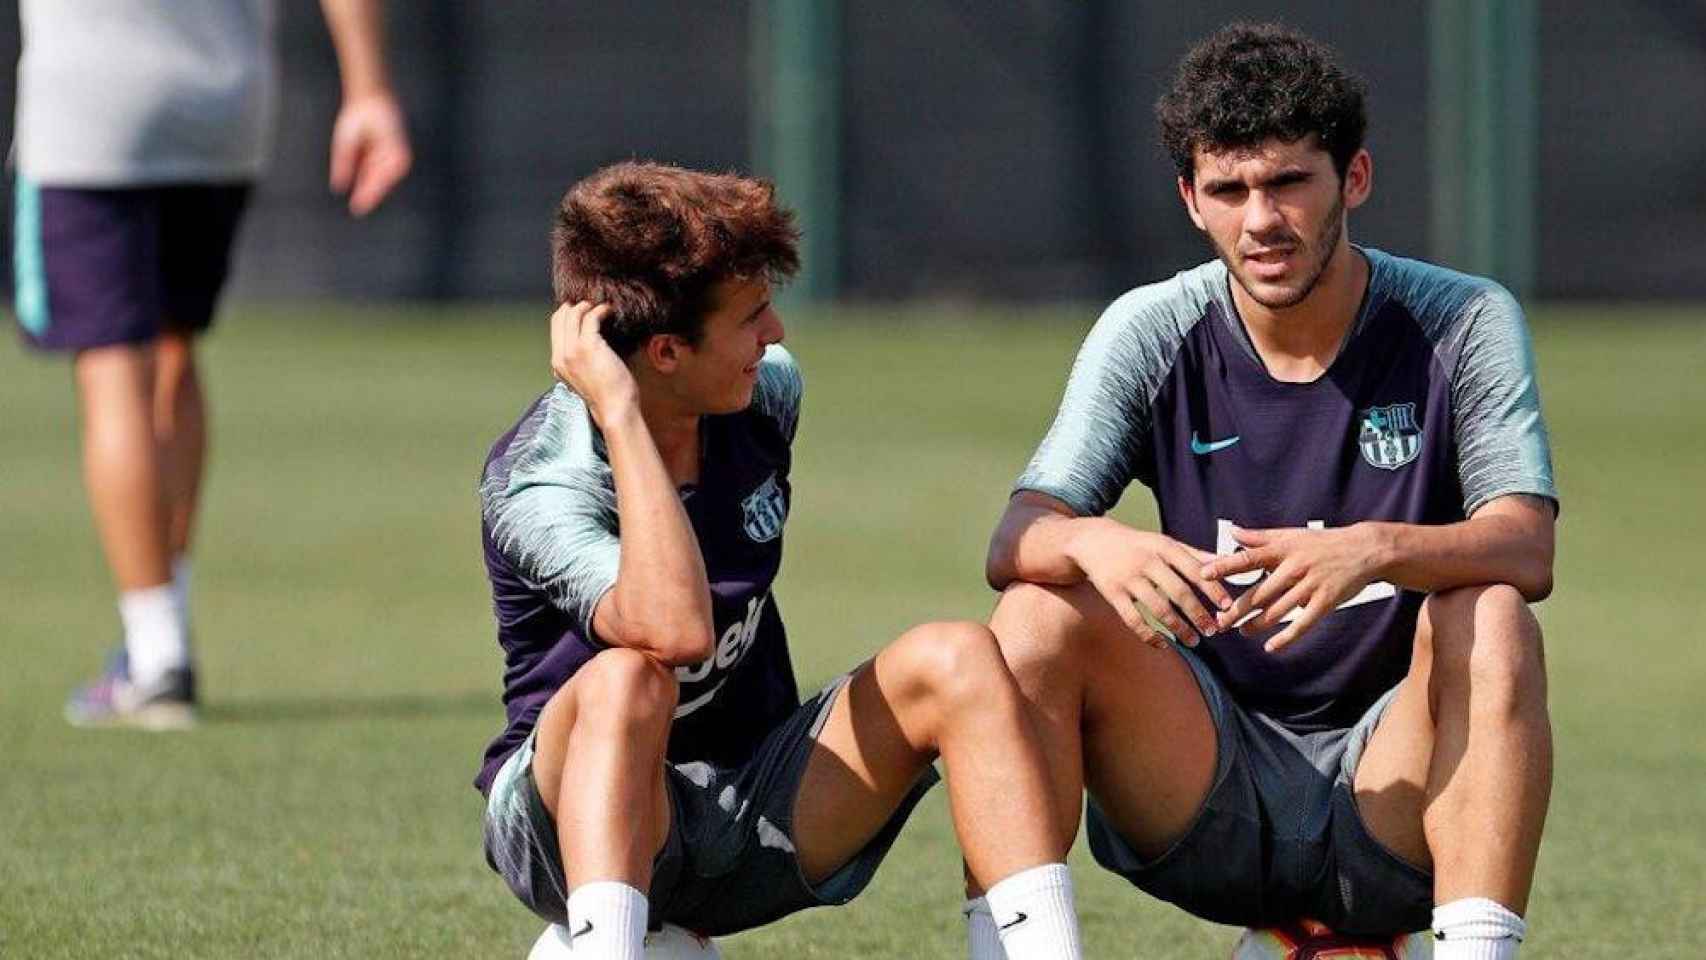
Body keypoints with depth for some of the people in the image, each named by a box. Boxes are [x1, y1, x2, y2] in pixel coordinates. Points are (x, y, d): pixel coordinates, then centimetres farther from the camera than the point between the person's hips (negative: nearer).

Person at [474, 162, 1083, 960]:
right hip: (580, 827, -6)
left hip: (753, 819, 6)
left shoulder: (766, 394, 0)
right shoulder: (536, 485, -22)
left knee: (954, 660, -15)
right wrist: (620, 415, -38)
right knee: (629, 679, -38)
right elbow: (674, 629, -42)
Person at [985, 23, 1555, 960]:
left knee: (1488, 621, -29)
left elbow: (1527, 550, -18)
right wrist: (1094, 544, -36)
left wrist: (1375, 551, -40)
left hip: (1389, 794, -2)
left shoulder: (1463, 323, -5)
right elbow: (1013, 544, -10)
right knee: (1040, 617, -21)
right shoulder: (1151, 335, 0)